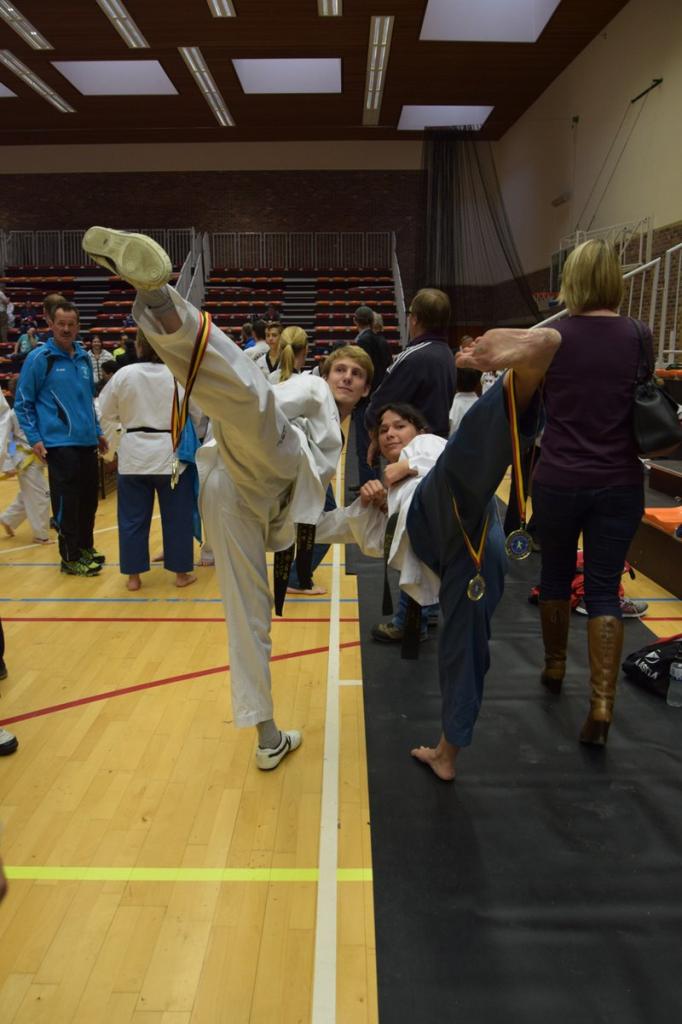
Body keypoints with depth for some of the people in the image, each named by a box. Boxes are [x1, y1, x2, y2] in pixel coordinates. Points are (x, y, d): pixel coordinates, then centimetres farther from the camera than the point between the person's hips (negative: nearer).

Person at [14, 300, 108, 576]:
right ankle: (70, 558, 10)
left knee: (89, 498, 12)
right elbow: (23, 403, -3)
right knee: (66, 501, -2)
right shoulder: (39, 358, -5)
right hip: (59, 444, -6)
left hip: (87, 442, 6)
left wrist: (98, 432, 17)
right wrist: (34, 439, -10)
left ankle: (85, 547, 29)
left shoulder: (83, 357, 11)